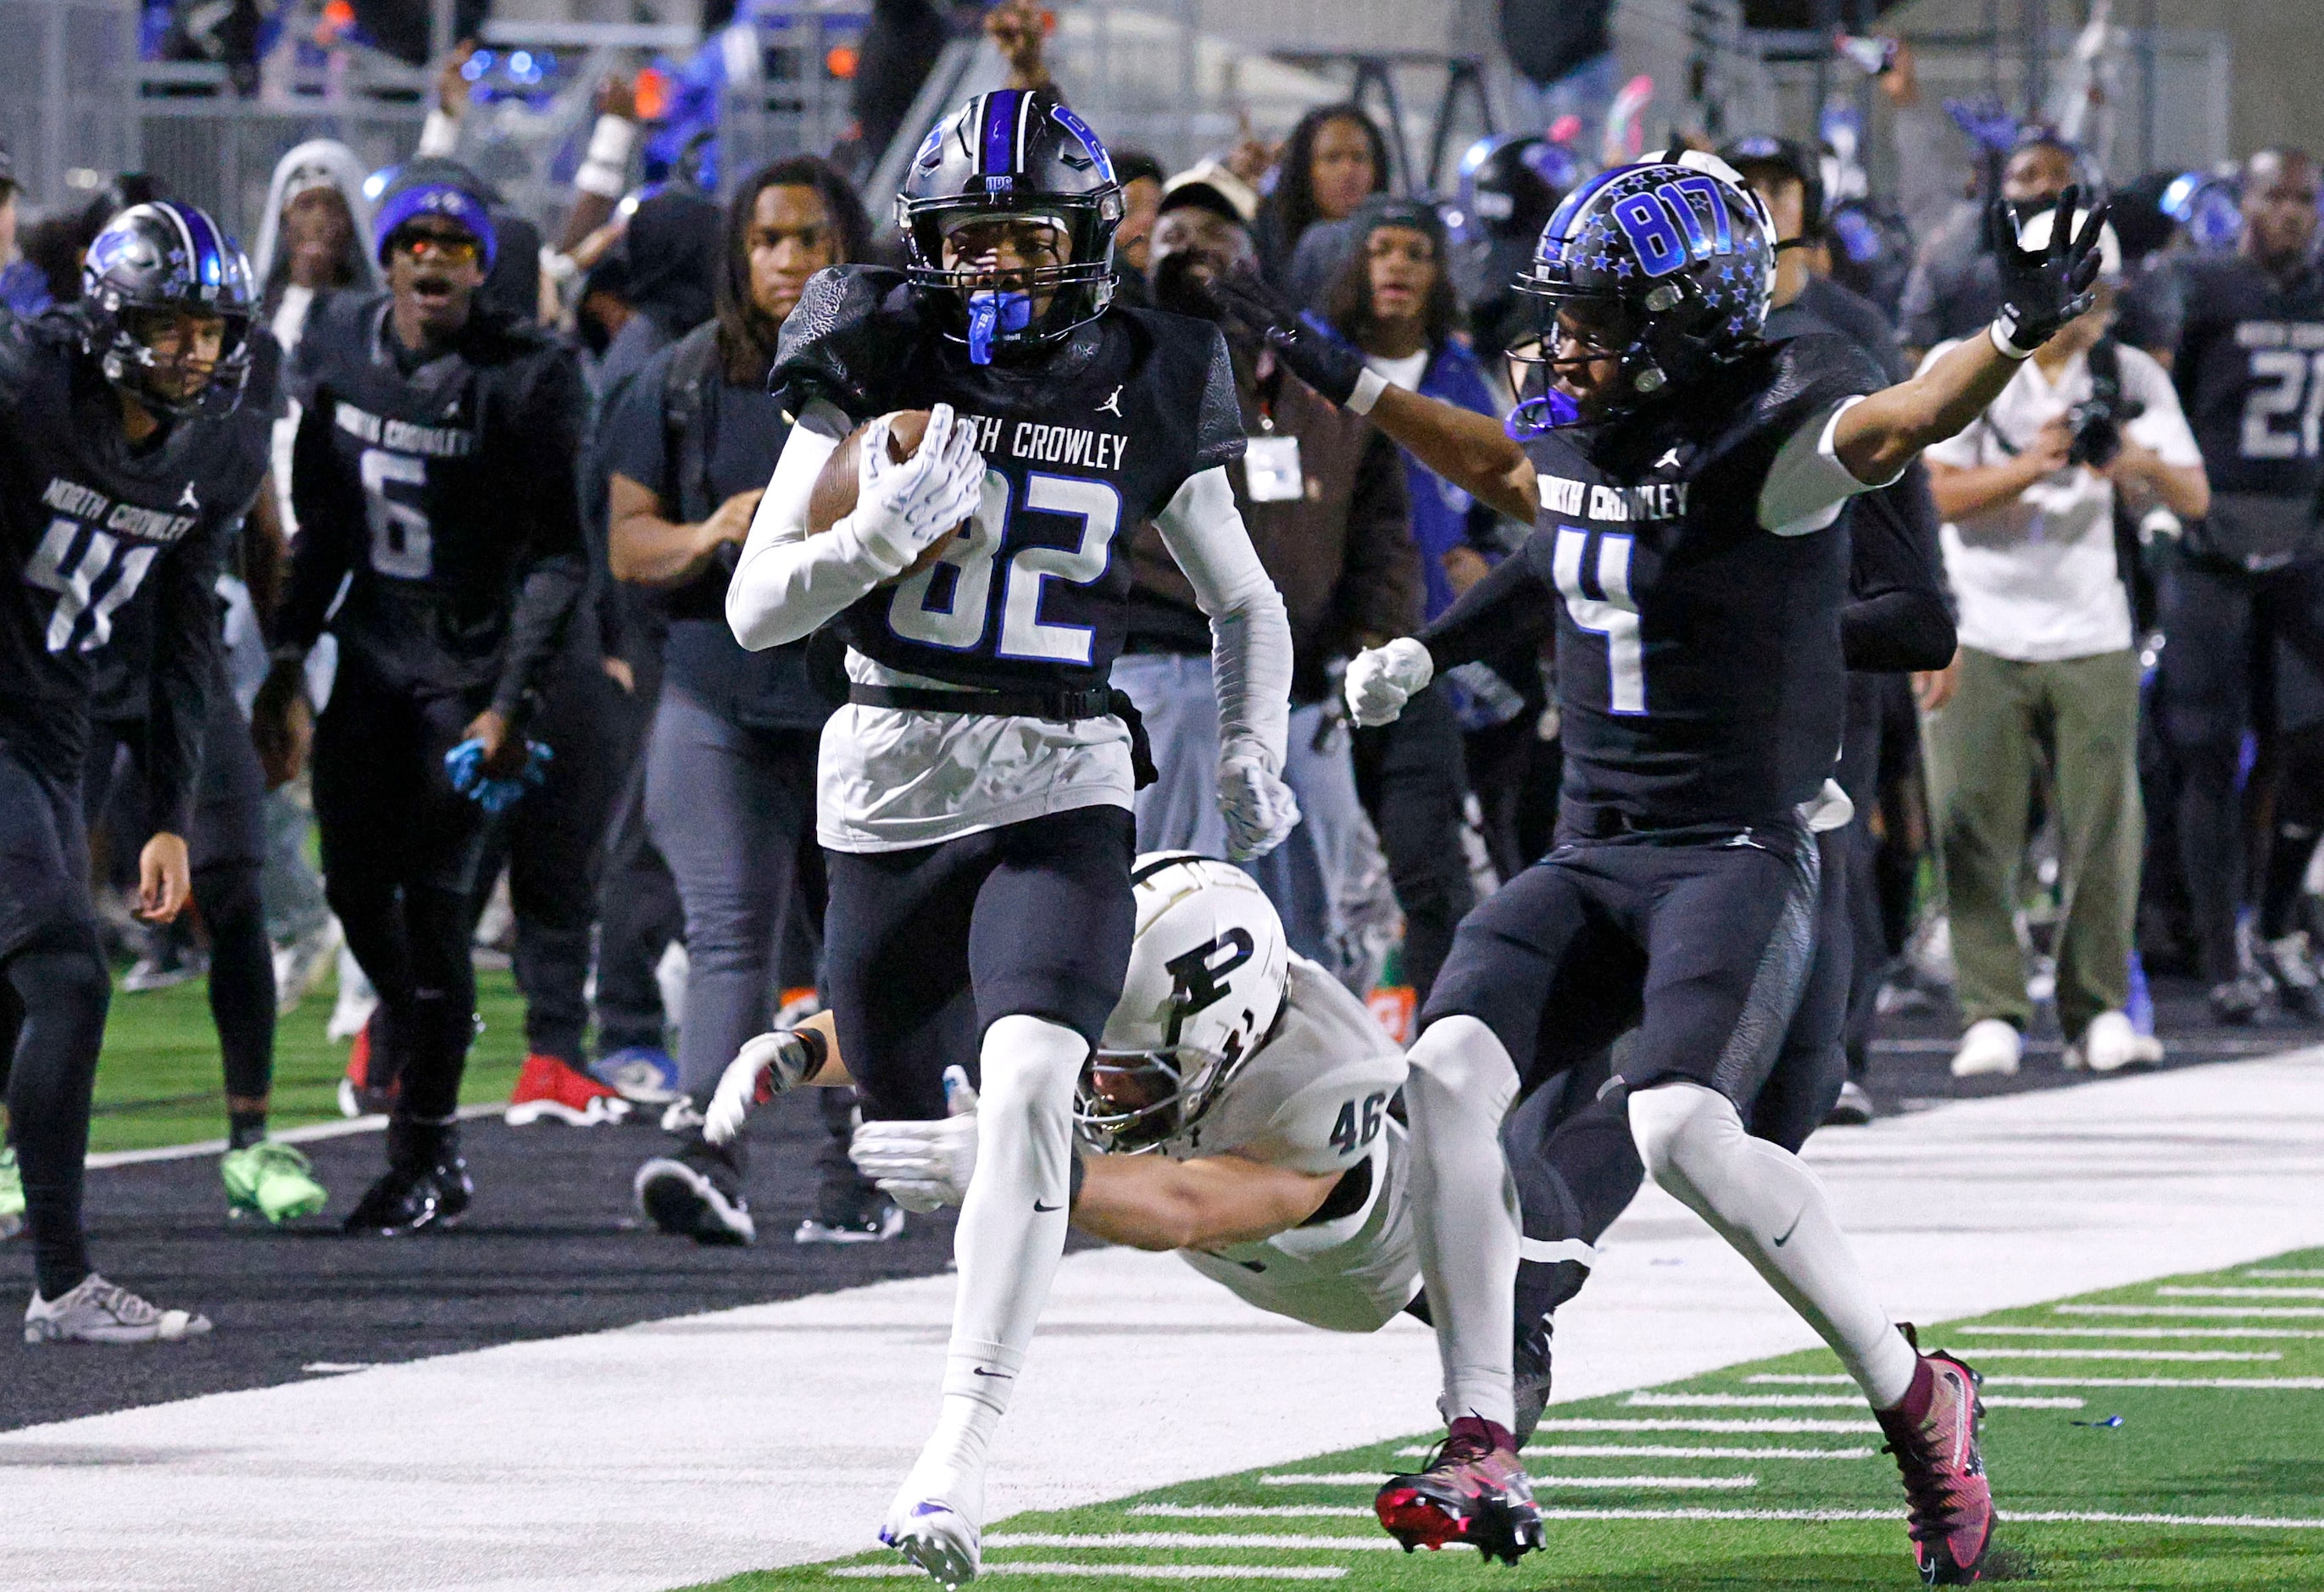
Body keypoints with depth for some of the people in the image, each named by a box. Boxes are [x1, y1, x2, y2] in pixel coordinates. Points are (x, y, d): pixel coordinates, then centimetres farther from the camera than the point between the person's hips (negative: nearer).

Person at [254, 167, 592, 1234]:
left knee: (436, 896, -9)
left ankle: (426, 1159, -1)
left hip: (471, 653, -5)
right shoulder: (340, 349, 3)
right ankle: (403, 1006, 43)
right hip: (373, 640, 5)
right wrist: (289, 655, 13)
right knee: (355, 876, 8)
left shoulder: (525, 377, -13)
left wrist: (510, 703, -18)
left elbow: (558, 557, -12)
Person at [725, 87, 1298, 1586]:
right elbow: (756, 608, -4)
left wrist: (1254, 751, 6)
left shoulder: (1148, 390, 2)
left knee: (1030, 1088, -24)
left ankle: (960, 1456, -29)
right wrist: (889, 526, -20)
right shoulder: (878, 364, -1)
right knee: (912, 1123, 11)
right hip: (889, 785, 1)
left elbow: (1247, 603, 19)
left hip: (1062, 792, -1)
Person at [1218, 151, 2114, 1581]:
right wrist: (1342, 380, 37)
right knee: (1452, 1067, -14)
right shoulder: (1583, 431, 9)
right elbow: (1511, 473, 32)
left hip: (1740, 858, -7)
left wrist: (2018, 335, -51)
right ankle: (1483, 1454, -10)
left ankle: (1920, 1404, -7)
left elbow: (1895, 423, -33)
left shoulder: (1768, 438, -13)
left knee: (1684, 1129, -27)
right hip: (1592, 859, 7)